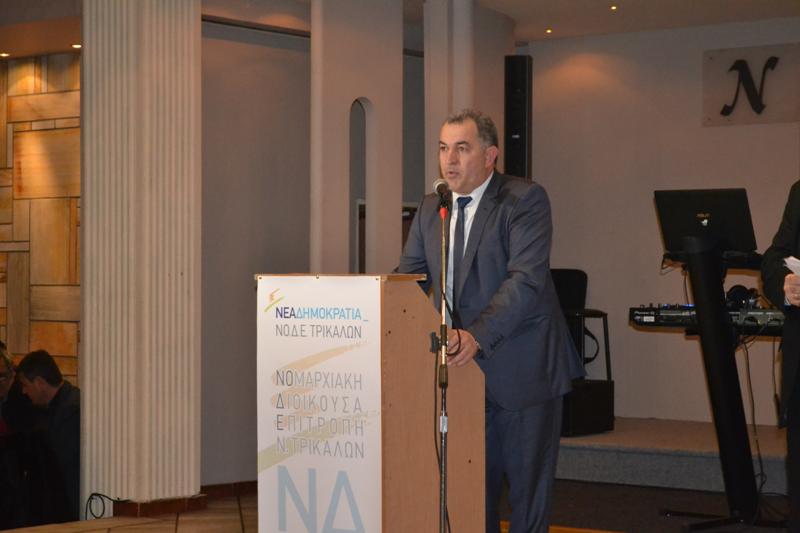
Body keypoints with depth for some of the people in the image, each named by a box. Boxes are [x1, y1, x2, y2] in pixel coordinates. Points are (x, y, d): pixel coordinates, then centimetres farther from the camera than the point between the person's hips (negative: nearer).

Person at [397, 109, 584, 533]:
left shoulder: (525, 200, -11)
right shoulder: (430, 209, 10)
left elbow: (527, 280, -22)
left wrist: (477, 336, -35)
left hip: (521, 371, -6)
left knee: (528, 489, 4)